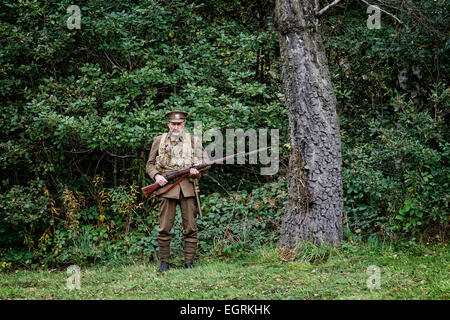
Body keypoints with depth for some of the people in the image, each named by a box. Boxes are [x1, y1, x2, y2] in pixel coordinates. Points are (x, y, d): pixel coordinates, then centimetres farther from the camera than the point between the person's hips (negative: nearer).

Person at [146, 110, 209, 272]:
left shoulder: (193, 140, 11)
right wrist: (156, 176, -5)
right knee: (164, 228, -2)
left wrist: (196, 170, -9)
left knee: (190, 228, 0)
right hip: (166, 187, 0)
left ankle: (189, 262, 7)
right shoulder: (159, 140, 11)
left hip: (187, 187, 1)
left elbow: (204, 161, 11)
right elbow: (149, 164, 14)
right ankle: (164, 262, 7)